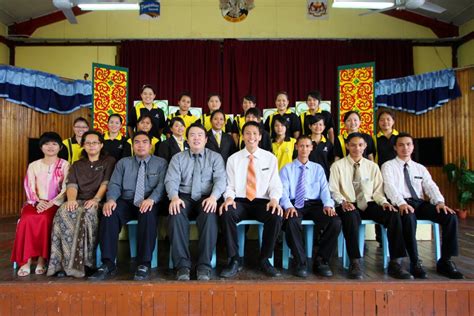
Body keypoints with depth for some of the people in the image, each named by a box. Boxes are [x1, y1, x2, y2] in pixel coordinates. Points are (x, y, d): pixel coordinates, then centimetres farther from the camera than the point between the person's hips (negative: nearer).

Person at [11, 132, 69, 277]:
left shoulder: (65, 165, 7)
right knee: (27, 219, -30)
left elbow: (66, 189, -3)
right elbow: (29, 188, 6)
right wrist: (37, 202, -14)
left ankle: (42, 260, -24)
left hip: (55, 203, -2)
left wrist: (51, 203, -18)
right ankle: (26, 260, -25)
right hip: (36, 203, 3)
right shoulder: (33, 166, 17)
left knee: (44, 218, -34)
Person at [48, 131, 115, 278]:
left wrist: (96, 199, -18)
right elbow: (72, 185, 9)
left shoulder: (109, 161, 15)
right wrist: (72, 199, -13)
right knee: (63, 212, -31)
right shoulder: (77, 165, 26)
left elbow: (106, 183, -1)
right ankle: (65, 262, -29)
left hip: (97, 202, -3)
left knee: (87, 214, -36)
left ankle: (84, 262, -30)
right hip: (78, 201, 3)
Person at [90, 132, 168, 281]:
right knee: (109, 213, -29)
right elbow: (114, 184, 7)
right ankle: (108, 263, -25)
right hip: (126, 202, 3)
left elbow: (162, 185, -4)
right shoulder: (123, 162, 19)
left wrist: (151, 199, -25)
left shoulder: (161, 163, 11)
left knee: (148, 214, -37)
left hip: (148, 203, -2)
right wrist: (111, 199, -16)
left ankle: (144, 264, -31)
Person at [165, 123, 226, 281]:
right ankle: (182, 265, -25)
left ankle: (204, 266, -26)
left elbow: (220, 179, -2)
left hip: (206, 199, -1)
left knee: (210, 217, -35)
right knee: (176, 216, -33)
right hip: (184, 198, 1)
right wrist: (174, 197, -22)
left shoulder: (215, 157, 12)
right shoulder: (177, 158, 15)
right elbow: (171, 180, 1)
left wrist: (213, 197, -24)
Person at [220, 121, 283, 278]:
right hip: (239, 202, 0)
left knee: (276, 216, -32)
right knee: (226, 213, -33)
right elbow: (230, 185, 6)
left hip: (262, 202, 0)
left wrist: (275, 199, -15)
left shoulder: (270, 158, 10)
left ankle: (264, 259, -10)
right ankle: (234, 260, -17)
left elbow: (275, 185, 5)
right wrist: (229, 198, -16)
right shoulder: (233, 159, 10)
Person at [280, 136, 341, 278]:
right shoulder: (287, 169, 13)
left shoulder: (318, 168, 20)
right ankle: (300, 262, -18)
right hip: (294, 205, -2)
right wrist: (288, 206, -22)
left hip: (315, 204, 2)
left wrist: (328, 204, -15)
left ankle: (321, 260, -8)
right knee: (291, 222, -38)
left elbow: (324, 190, 8)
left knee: (336, 222, -27)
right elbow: (283, 191, 0)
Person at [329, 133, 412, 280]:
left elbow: (378, 191, 12)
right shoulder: (337, 166, 4)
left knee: (394, 215, -25)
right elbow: (333, 190, -2)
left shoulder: (373, 166, 15)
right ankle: (355, 263, -28)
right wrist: (343, 202, -21)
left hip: (368, 204, 4)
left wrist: (383, 202, -9)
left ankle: (395, 263, -18)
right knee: (351, 217, -39)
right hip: (348, 205, -3)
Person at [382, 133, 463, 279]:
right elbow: (390, 186, -10)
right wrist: (402, 203, -28)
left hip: (420, 203, 5)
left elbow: (431, 186, 8)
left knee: (450, 216, -19)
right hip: (402, 205, -5)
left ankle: (445, 261, -9)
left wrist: (440, 202, -13)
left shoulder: (420, 168, 22)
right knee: (409, 217, -39)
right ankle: (415, 262, -25)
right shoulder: (388, 166, 7)